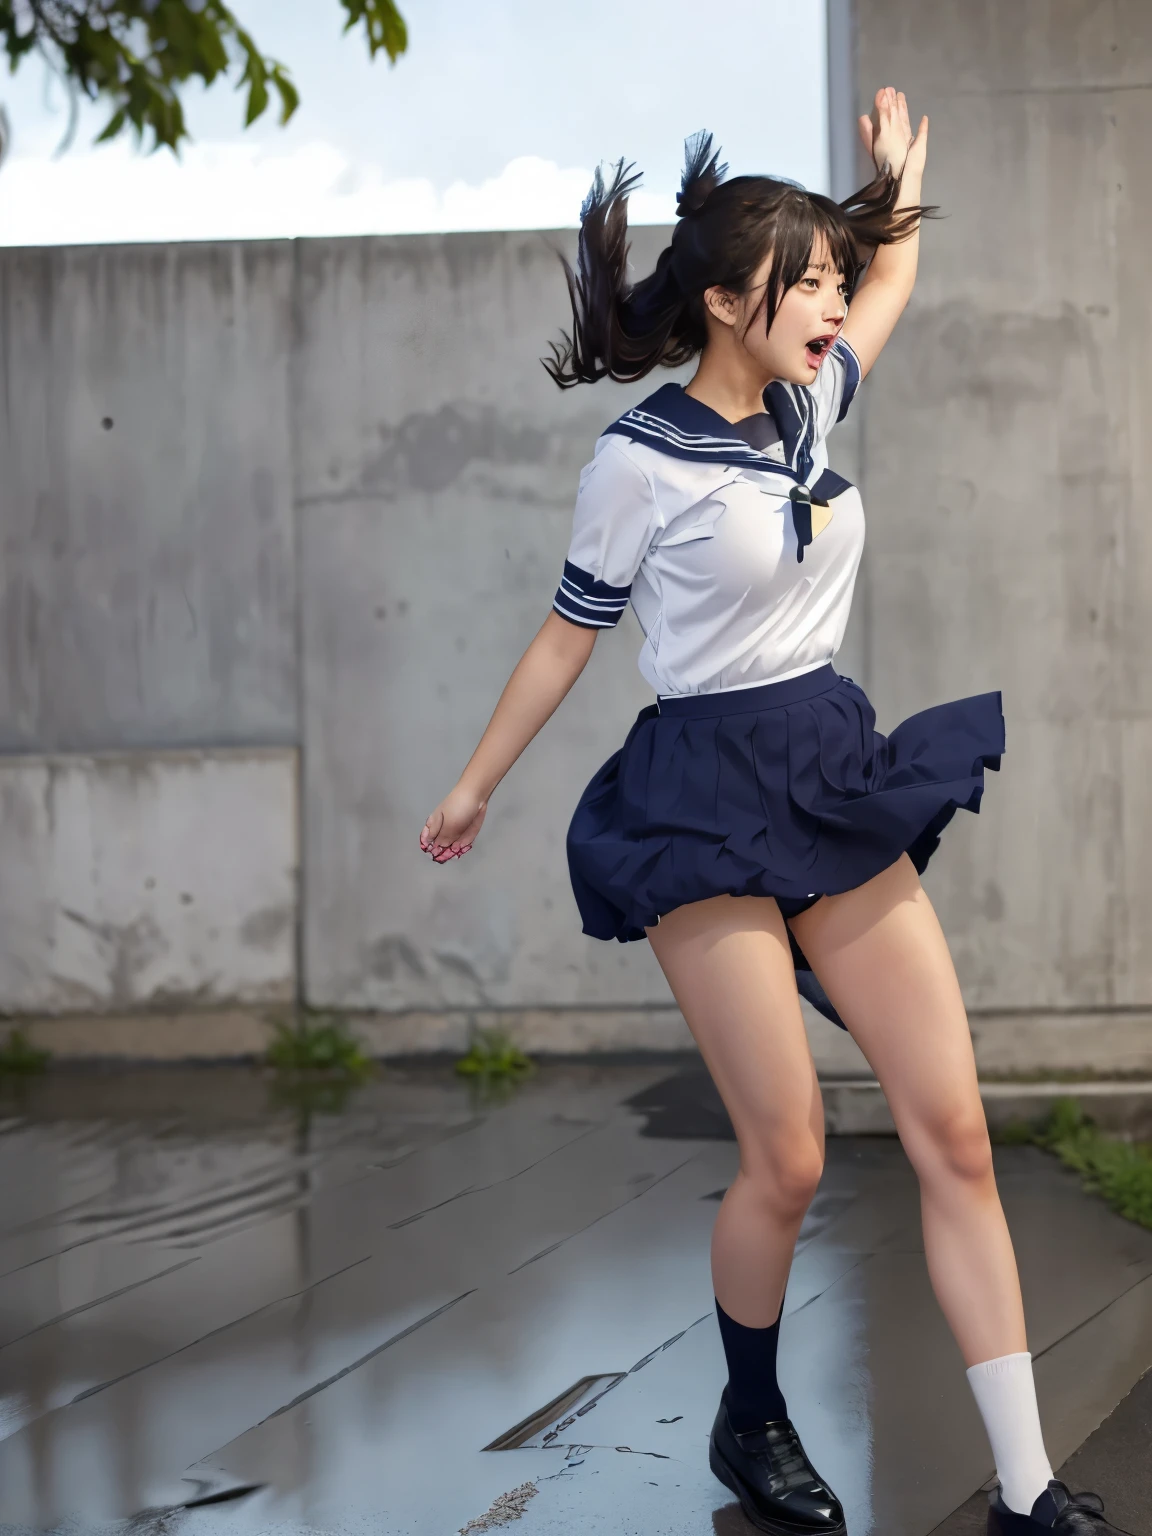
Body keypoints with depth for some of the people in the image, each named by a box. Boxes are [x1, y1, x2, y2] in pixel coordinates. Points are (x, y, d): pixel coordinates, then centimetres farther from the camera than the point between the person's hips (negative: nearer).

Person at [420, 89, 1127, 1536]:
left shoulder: (807, 401, 9)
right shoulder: (639, 463, -9)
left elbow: (890, 284, 31)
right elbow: (568, 633, 3)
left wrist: (901, 177, 34)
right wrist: (474, 786, 10)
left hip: (837, 783, 7)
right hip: (709, 804, -6)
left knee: (955, 1136, 0)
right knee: (788, 1158, -7)